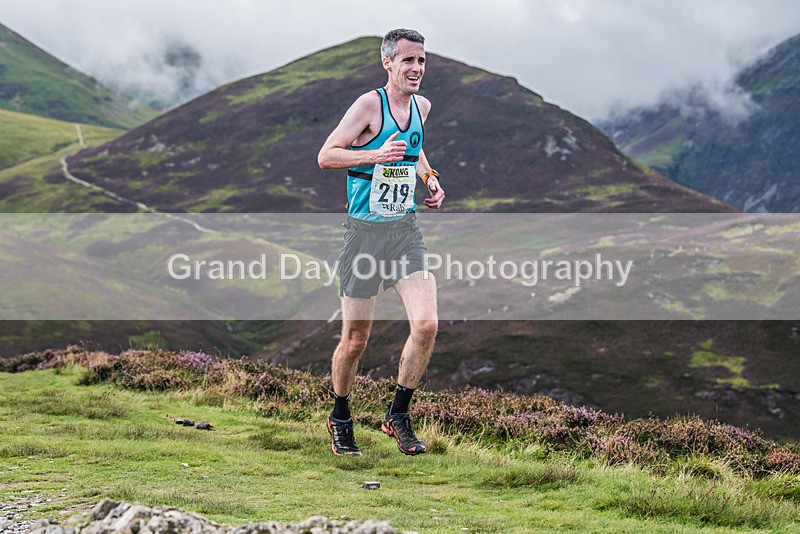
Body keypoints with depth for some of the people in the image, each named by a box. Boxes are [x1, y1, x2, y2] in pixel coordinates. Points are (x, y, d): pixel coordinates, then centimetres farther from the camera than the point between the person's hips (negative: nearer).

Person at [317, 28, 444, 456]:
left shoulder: (421, 107, 9)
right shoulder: (370, 105, -11)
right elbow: (326, 156, -13)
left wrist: (428, 177, 11)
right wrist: (376, 155, -26)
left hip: (406, 230, 5)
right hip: (365, 232, -5)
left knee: (426, 325, -12)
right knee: (355, 340, 3)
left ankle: (398, 415, 6)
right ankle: (340, 419, 27)